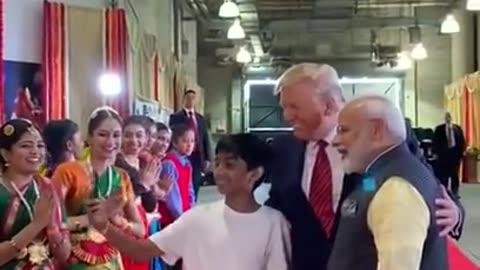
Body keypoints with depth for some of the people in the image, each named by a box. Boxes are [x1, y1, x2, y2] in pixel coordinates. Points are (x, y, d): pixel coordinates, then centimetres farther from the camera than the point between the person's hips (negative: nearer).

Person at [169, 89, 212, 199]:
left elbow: (206, 139, 13)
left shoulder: (201, 118, 16)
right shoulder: (175, 117, 2)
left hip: (198, 158, 4)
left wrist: (207, 158, 4)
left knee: (194, 190, 7)